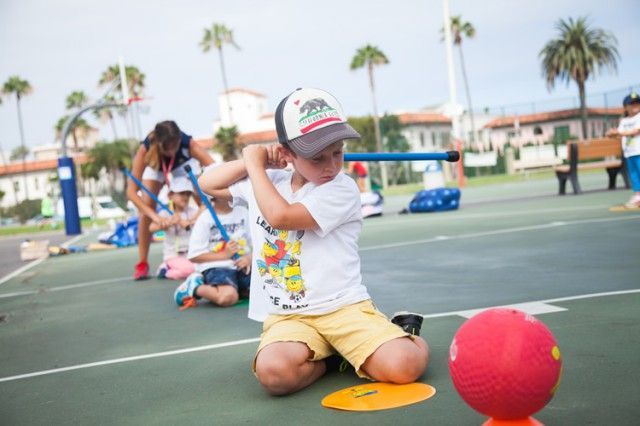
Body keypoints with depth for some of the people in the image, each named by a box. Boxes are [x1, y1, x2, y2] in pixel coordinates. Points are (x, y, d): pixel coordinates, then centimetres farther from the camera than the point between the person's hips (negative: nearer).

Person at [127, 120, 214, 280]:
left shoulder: (188, 144, -42)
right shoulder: (145, 149, -42)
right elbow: (131, 191, -42)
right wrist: (155, 216, -54)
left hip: (184, 163, 1)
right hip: (155, 167, 0)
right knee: (147, 209, -16)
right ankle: (142, 263, -6)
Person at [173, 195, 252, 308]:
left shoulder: (242, 212, 7)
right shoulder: (205, 219, -6)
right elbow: (194, 256, -7)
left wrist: (249, 258, -10)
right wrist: (224, 254, -15)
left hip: (241, 267, 6)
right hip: (214, 267, -5)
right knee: (228, 297, -34)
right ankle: (194, 287, -6)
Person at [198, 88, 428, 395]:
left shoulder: (342, 189, -8)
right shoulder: (266, 182, 11)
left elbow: (281, 216, -19)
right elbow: (208, 184, 20)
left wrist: (255, 166, -5)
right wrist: (253, 161, 5)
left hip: (344, 306, -3)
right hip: (288, 317, 4)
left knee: (404, 366, -27)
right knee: (273, 371, -32)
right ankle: (330, 355, 0)